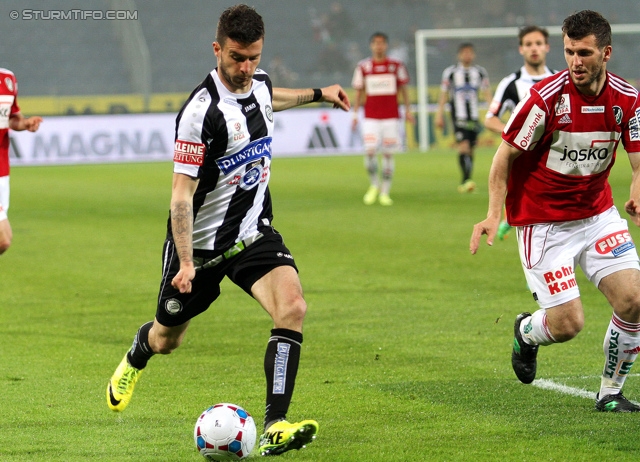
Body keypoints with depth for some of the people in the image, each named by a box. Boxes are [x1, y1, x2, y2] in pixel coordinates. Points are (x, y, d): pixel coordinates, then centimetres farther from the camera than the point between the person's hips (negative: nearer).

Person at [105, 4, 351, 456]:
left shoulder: (259, 82, -2)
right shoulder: (201, 111, -25)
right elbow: (181, 193, -23)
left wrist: (317, 94, 32)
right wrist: (186, 262, -28)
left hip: (254, 231, 5)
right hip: (201, 240, -5)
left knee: (292, 307, -24)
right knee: (167, 340, 15)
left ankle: (275, 427, -24)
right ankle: (138, 352, 55)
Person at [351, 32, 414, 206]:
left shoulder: (396, 66, 4)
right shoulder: (363, 67, 4)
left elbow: (403, 89, 11)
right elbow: (359, 92, 9)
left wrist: (408, 110, 6)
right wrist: (355, 115, 5)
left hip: (391, 117, 0)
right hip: (371, 118, 0)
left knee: (388, 154, 0)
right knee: (369, 151, -14)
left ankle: (385, 192, 9)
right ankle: (374, 185, 9)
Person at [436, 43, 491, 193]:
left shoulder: (480, 72, 11)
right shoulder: (450, 72, 3)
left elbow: (486, 93, 13)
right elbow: (443, 95, 7)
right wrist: (439, 115, 4)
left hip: (474, 117, 4)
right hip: (459, 117, -4)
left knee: (470, 149, 4)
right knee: (463, 147, -19)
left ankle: (464, 183, 11)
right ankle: (467, 179, -27)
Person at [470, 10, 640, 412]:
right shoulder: (546, 97, -19)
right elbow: (506, 154, -9)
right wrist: (494, 214, -15)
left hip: (597, 213, 4)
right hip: (544, 223, -4)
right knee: (568, 324, -9)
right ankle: (526, 332, 29)